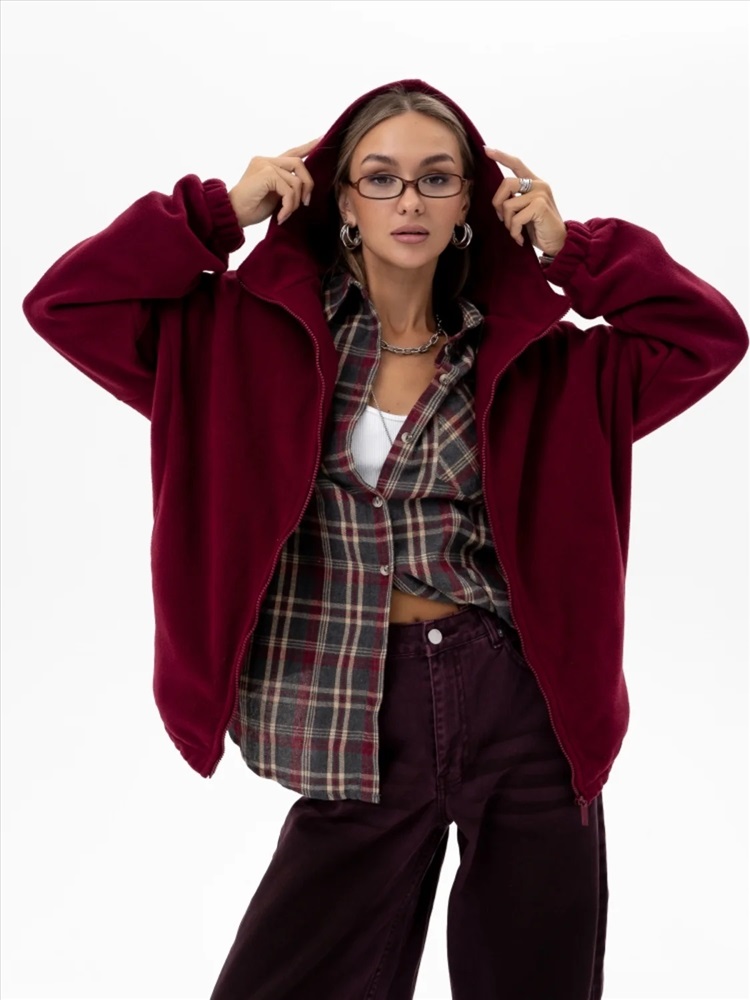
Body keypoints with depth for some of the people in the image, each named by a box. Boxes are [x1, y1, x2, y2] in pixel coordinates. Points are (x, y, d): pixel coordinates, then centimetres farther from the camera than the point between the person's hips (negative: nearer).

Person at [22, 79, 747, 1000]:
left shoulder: (531, 355, 4)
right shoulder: (260, 334, 1)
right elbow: (65, 303, -3)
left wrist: (569, 247, -3)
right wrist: (223, 210, -6)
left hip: (520, 711, 1)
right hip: (359, 721, -1)